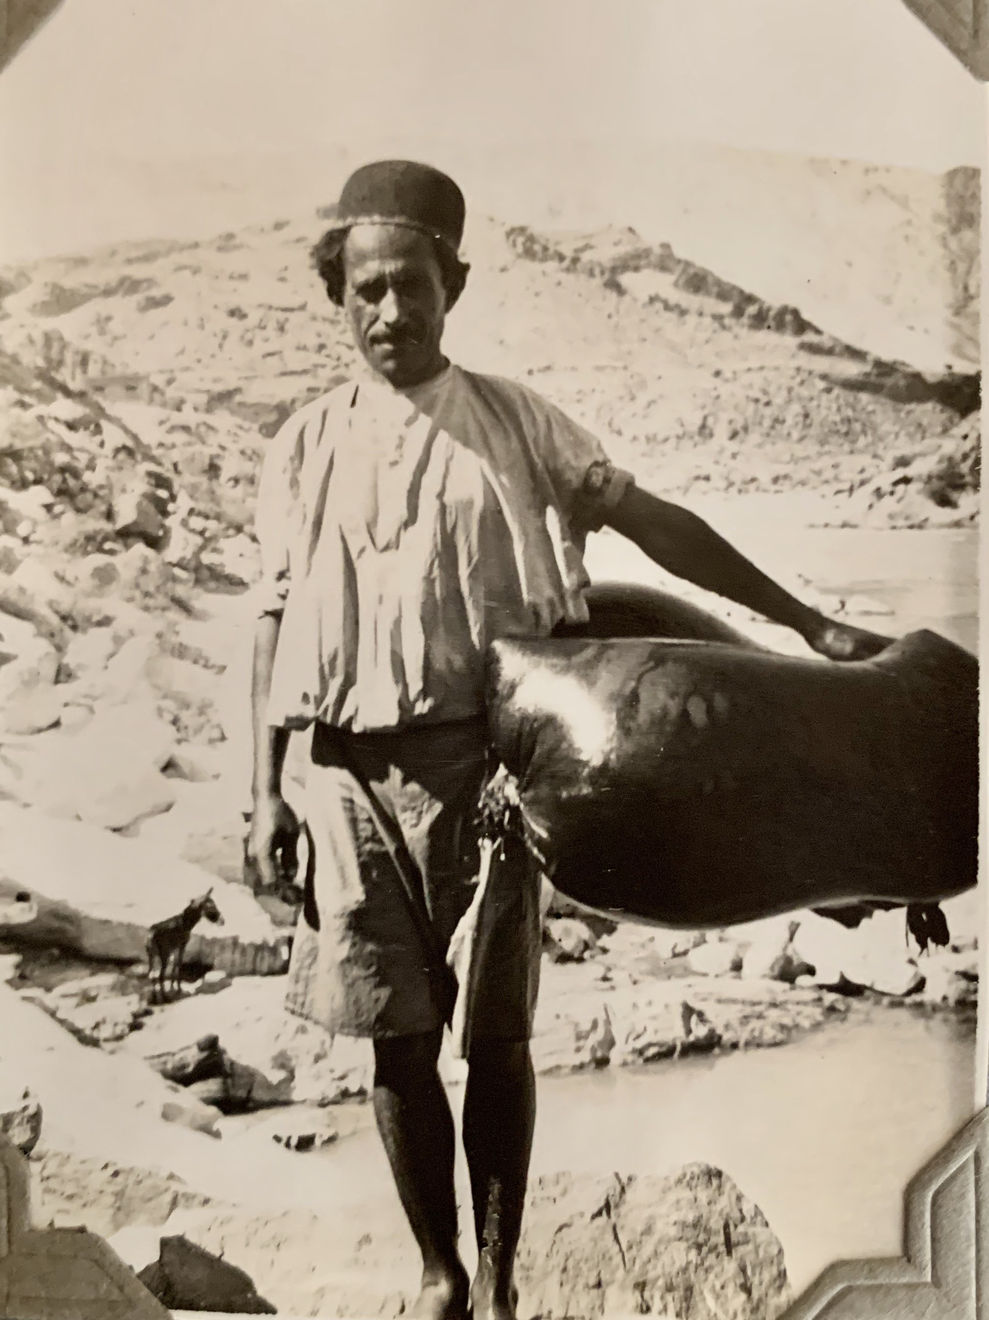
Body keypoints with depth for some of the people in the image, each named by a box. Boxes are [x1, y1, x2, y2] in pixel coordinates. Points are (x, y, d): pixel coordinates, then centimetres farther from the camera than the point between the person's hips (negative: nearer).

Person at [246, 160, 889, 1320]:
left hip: (485, 764, -1)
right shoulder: (305, 448, 8)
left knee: (496, 1039, 5)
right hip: (353, 777, 1)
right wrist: (265, 792, 4)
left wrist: (806, 623, 1)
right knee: (398, 1045, 8)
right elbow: (276, 620, 9)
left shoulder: (510, 422, 5)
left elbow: (653, 523, 4)